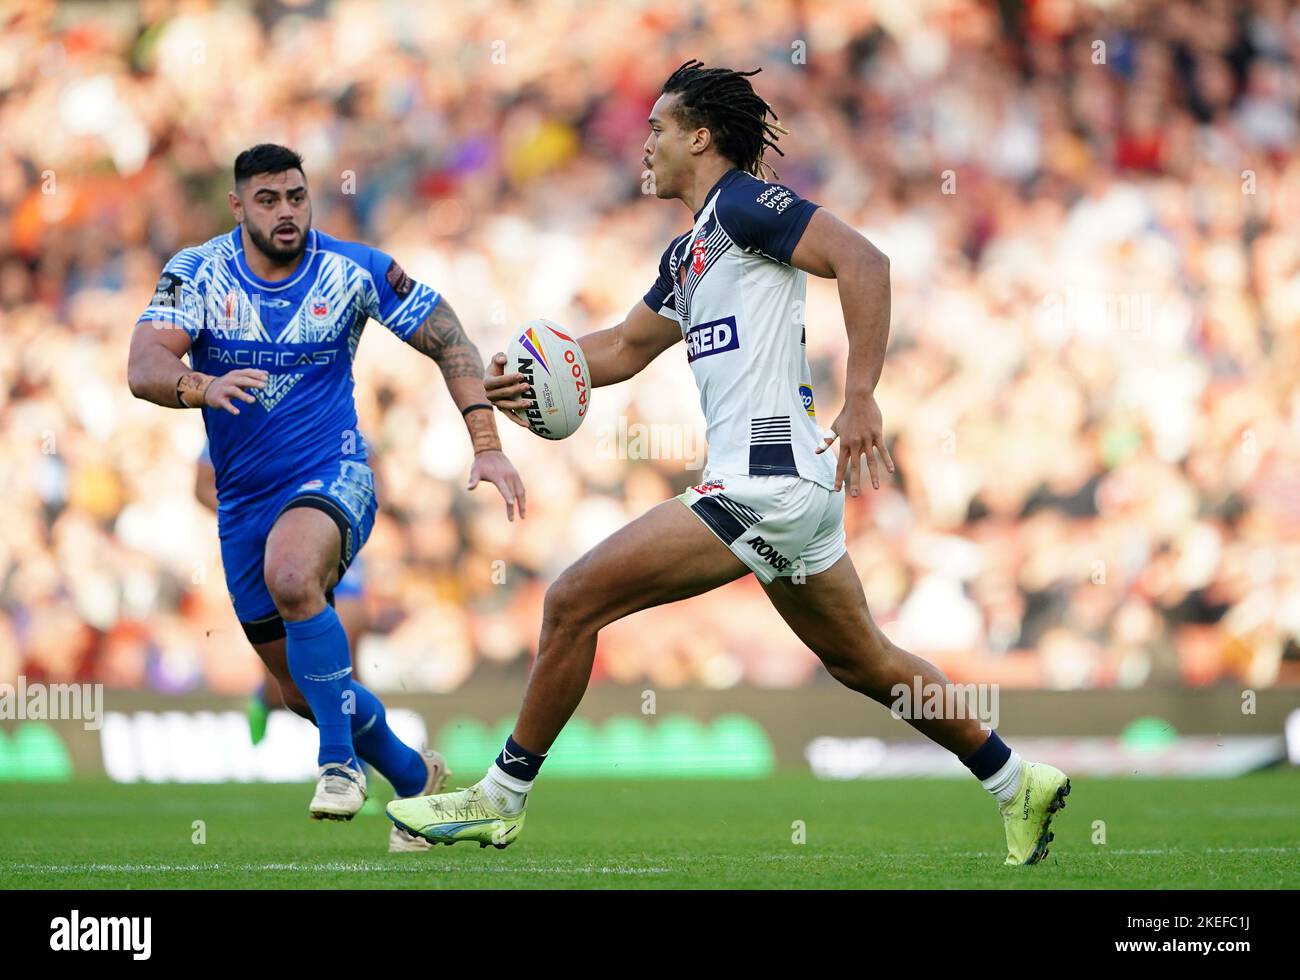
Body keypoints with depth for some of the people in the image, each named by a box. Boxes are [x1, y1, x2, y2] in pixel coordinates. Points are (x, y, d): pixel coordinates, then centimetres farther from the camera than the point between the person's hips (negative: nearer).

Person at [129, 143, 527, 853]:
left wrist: (487, 446, -10)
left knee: (291, 577, -38)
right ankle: (412, 775, 35)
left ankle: (339, 760, -25)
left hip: (332, 475, -4)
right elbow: (143, 367, -21)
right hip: (243, 497, 4)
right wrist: (203, 386, -43)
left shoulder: (355, 271, -8)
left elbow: (449, 341, 0)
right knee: (299, 688, 10)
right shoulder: (197, 274, -7)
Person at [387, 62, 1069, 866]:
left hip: (765, 487, -10)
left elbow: (862, 258, -20)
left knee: (574, 603, -8)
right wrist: (532, 377, 11)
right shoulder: (688, 254, 20)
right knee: (863, 661, 19)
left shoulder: (742, 202, -9)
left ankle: (501, 799, 1)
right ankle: (1018, 784, 27)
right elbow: (627, 346, 30)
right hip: (790, 486, 10)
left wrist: (862, 398, -26)